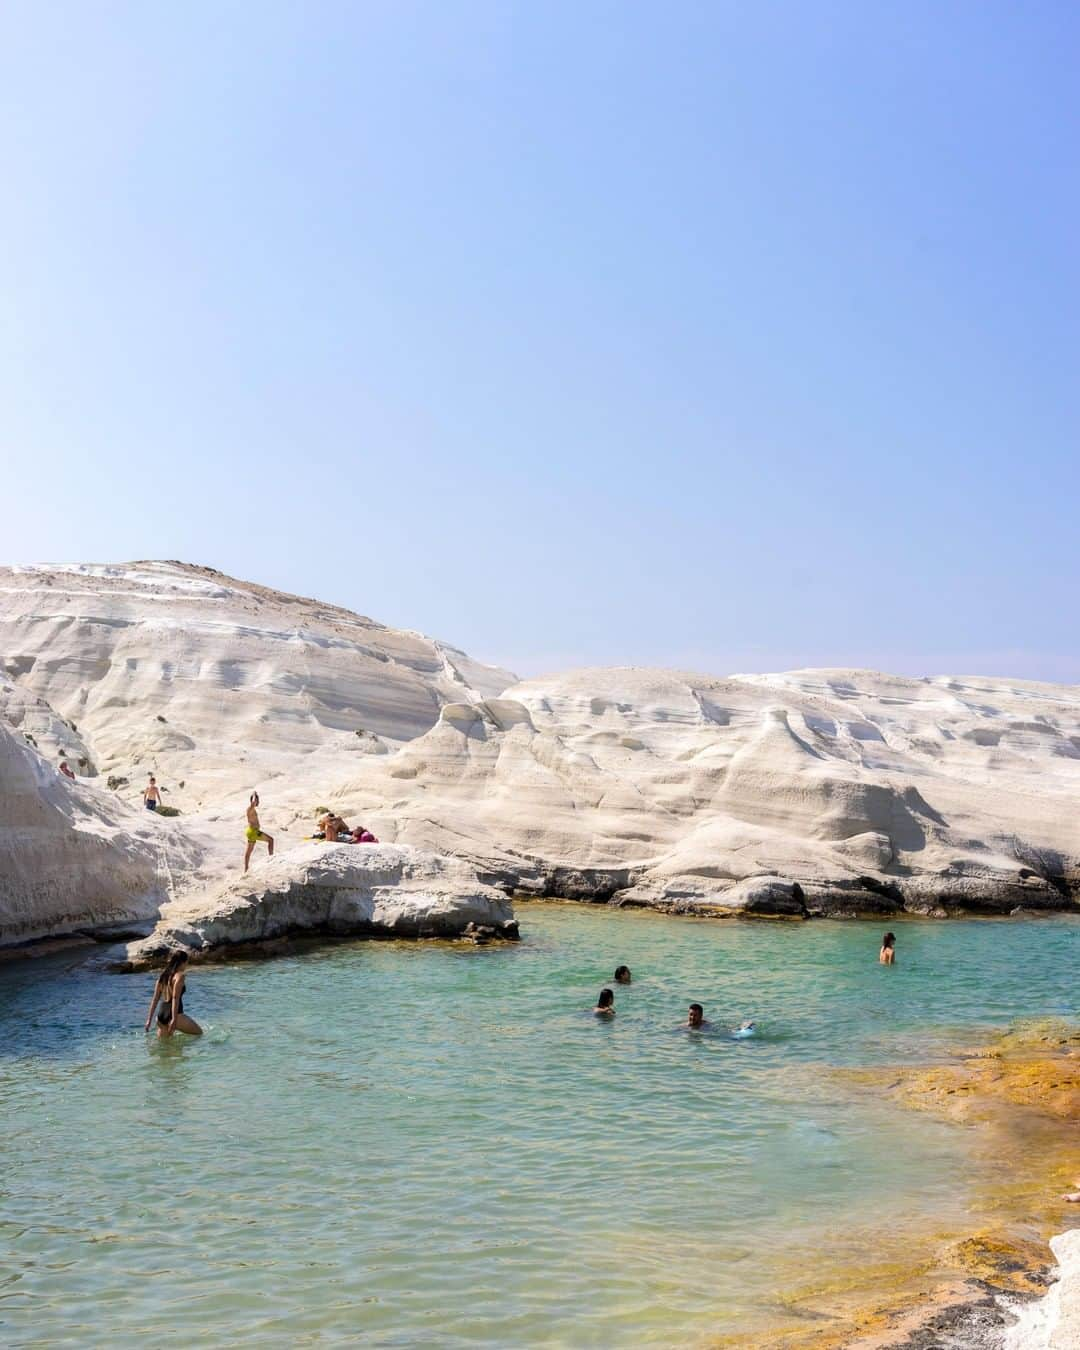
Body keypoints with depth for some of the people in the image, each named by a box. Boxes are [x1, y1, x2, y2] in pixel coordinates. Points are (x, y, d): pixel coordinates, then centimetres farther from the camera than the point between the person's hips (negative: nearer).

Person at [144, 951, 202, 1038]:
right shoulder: (180, 976, -8)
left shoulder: (163, 976, 14)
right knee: (199, 1033, 7)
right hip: (175, 1014, -7)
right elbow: (175, 998, -18)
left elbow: (155, 1000, 13)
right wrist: (174, 1019, -22)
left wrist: (149, 1019, 14)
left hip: (161, 1015, 7)